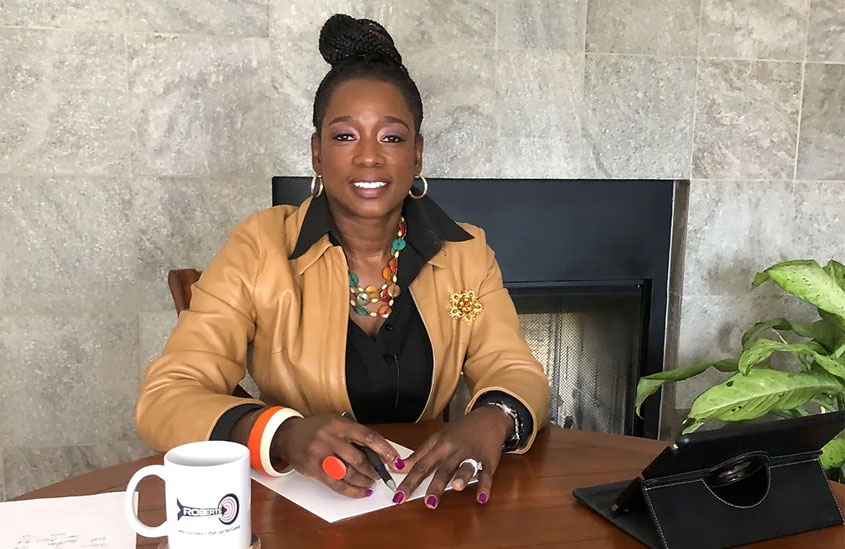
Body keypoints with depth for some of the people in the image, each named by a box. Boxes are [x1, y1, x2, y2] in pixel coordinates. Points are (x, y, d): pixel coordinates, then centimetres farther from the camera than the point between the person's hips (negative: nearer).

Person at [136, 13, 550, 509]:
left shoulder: (465, 252, 0)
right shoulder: (259, 249, -9)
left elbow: (518, 374, -2)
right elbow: (165, 398, -13)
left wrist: (492, 419, -26)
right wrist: (284, 433, -33)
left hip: (425, 506, 4)